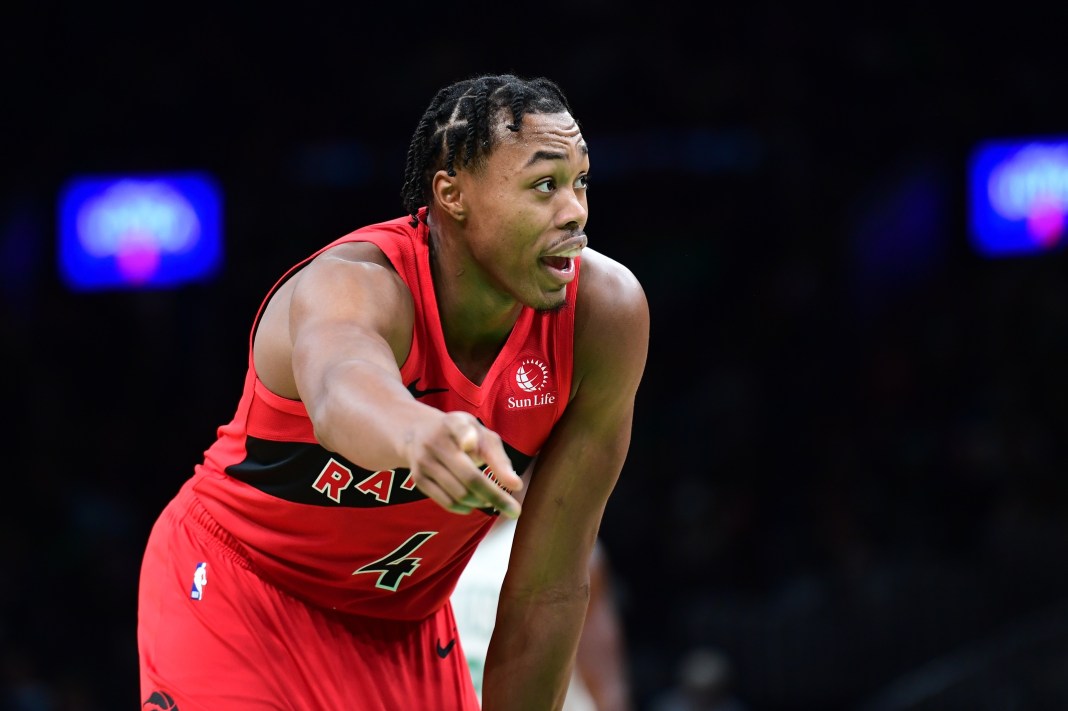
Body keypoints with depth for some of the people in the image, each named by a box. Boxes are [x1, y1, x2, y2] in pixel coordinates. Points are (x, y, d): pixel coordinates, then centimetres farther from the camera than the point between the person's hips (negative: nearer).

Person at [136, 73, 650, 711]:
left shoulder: (606, 314, -18)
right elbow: (341, 393, -59)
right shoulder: (352, 287, -31)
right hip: (237, 590, -5)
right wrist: (417, 434, -81)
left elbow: (549, 589, -14)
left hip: (404, 626, 5)